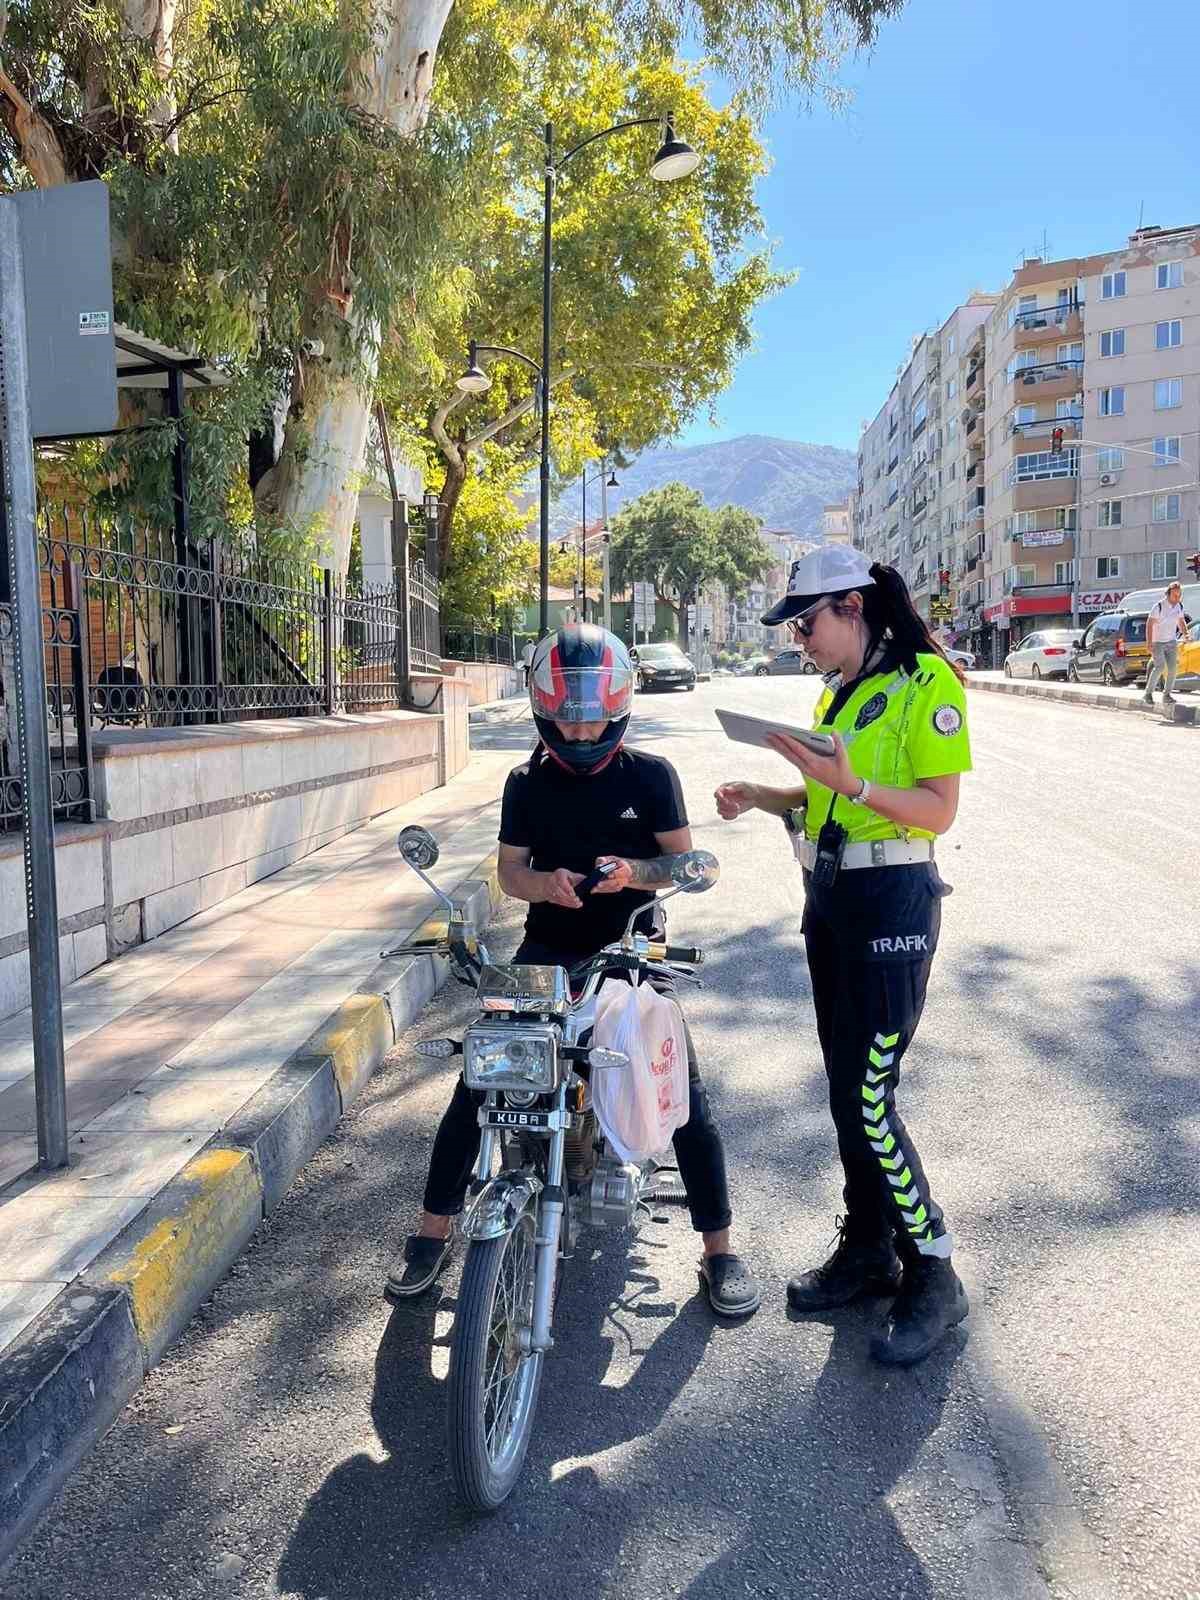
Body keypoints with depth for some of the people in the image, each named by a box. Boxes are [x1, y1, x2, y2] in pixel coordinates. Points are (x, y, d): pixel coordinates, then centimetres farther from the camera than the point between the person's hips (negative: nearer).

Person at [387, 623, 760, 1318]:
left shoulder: (650, 775, -2)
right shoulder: (528, 783, 3)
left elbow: (685, 863, -3)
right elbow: (510, 870, 2)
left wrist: (634, 871, -25)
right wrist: (545, 882, -22)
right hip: (548, 949, 2)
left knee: (687, 1098, -8)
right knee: (475, 1084, -5)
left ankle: (720, 1250, 10)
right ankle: (434, 1232, 14)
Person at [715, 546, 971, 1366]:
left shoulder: (925, 681, -11)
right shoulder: (836, 694, 14)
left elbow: (940, 809, -17)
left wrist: (852, 784, -30)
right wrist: (758, 796, 3)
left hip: (892, 903, -8)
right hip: (831, 898, 8)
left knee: (868, 1103, -7)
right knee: (849, 1091, 14)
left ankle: (936, 1276, 10)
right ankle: (869, 1249, 28)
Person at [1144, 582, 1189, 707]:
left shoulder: (1179, 606, 2)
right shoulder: (1159, 606, -16)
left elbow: (1181, 621, 17)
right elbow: (1149, 624, -17)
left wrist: (1185, 634, -2)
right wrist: (1149, 644, -24)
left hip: (1171, 642, 6)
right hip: (1157, 642, -6)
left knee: (1172, 668, -4)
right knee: (1160, 667, -19)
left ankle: (1167, 695, 5)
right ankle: (1148, 693, -7)